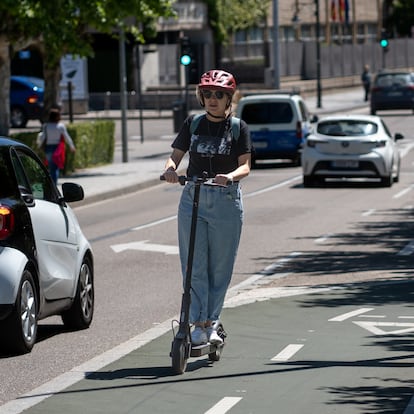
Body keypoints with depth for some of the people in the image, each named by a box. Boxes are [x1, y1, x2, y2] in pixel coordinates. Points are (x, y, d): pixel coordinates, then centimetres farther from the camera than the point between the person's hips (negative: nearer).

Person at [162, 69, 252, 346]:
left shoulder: (238, 128, 2)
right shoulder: (193, 124, 9)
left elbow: (245, 166, -6)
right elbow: (176, 155, 5)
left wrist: (230, 176, -28)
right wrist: (170, 169, -18)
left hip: (227, 201, -2)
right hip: (193, 198, 2)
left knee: (220, 267, 3)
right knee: (194, 266, -4)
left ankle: (211, 322, 15)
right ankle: (200, 325, -3)